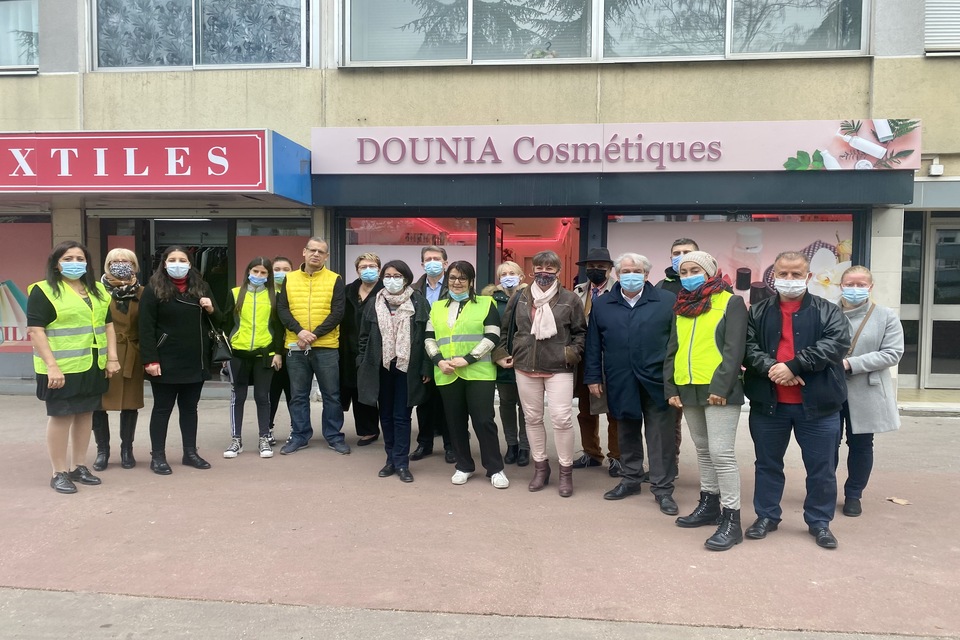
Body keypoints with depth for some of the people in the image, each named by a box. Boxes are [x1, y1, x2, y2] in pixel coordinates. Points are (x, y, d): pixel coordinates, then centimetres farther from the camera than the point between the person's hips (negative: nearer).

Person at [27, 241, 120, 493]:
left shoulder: (97, 291, 13)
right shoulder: (44, 291, -7)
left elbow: (108, 325, 15)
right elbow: (35, 331, -13)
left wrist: (112, 358, 6)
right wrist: (51, 365, -20)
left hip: (93, 366, 6)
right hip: (62, 368, -6)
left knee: (86, 414, 12)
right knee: (61, 416, 1)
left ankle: (78, 467, 24)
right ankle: (59, 473, 12)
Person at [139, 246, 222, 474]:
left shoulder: (201, 287, 10)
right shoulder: (154, 289, -4)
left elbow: (217, 322, 14)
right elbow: (146, 328, -9)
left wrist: (211, 310, -8)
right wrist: (150, 360, -17)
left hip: (196, 361, 4)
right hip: (166, 362, -4)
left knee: (190, 408, 13)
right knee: (162, 409, 5)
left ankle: (190, 452, 22)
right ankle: (157, 456, 13)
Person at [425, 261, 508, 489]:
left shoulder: (485, 303, 3)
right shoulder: (437, 307, 15)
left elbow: (492, 337, -6)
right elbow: (429, 338, 11)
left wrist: (468, 359, -15)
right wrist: (439, 360, -7)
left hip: (479, 373, -4)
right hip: (447, 375, 4)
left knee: (484, 420, -4)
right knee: (455, 421, 10)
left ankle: (495, 469, 9)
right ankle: (464, 466, 23)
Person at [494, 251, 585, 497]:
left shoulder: (570, 299, -2)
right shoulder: (520, 298, 5)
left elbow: (580, 331, 5)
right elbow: (505, 328, 15)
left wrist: (572, 352, -8)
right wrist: (502, 353, 7)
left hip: (558, 369, -3)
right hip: (525, 368, 3)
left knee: (562, 419, -7)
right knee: (533, 418, 10)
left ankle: (566, 471, 10)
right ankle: (540, 466, 25)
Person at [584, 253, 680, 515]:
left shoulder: (668, 301, -1)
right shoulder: (602, 305, 7)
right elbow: (593, 344, 8)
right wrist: (593, 377, 5)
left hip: (657, 382, -3)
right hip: (620, 383, 3)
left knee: (661, 437, 3)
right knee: (627, 434, 15)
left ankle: (663, 489, 13)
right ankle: (630, 479, 30)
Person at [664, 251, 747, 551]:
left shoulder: (731, 302, -3)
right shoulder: (682, 307, 16)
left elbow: (734, 349, -12)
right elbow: (672, 350, 16)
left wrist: (721, 387, -19)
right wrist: (670, 387, 7)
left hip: (718, 390, -7)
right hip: (688, 390, 7)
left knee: (721, 453, -10)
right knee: (703, 450, 16)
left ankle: (731, 519, -3)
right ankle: (709, 505, 28)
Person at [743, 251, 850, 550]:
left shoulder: (828, 311, 2)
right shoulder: (758, 312, 7)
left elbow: (836, 344, -14)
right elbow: (748, 347, -4)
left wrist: (793, 365, -21)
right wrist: (771, 368, -22)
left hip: (817, 405, -1)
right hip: (768, 403, 1)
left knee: (821, 468, 9)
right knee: (768, 464, 13)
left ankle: (819, 522, 26)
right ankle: (766, 516, 28)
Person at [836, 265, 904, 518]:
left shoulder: (886, 316, 0)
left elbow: (893, 353, -9)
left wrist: (851, 363, -18)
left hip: (866, 392, 0)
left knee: (861, 445, 10)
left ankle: (853, 495, 25)